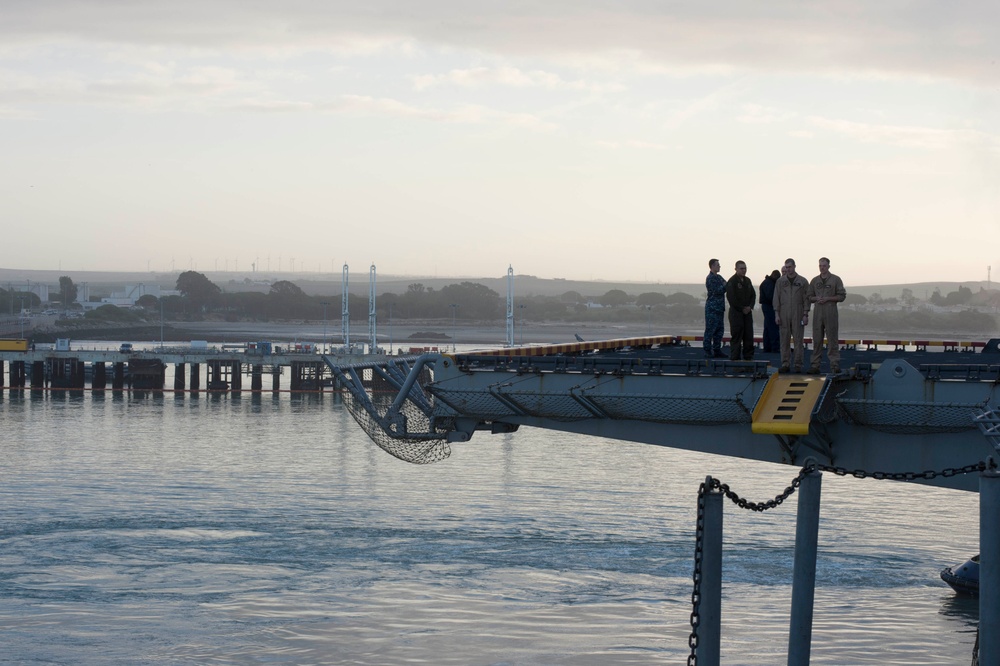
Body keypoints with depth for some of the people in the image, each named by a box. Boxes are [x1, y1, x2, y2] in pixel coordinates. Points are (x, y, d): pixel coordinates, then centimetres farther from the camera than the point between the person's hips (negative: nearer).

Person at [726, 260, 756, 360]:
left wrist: (750, 306, 0)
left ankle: (748, 356, 13)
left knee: (749, 335, 6)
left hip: (747, 311, 7)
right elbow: (731, 298, -14)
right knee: (736, 334, -6)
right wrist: (742, 308, -11)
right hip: (736, 312, -7)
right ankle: (734, 357, -3)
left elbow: (753, 295, 18)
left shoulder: (747, 281, 15)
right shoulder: (732, 281, -8)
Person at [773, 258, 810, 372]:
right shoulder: (780, 281, 8)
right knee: (784, 340, 1)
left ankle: (798, 364, 1)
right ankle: (785, 364, 5)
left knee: (798, 339, -2)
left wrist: (805, 315, -4)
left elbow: (806, 299, 3)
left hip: (798, 315, -1)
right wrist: (777, 314, -1)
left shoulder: (802, 281, 4)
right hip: (784, 315, 1)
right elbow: (776, 298, 7)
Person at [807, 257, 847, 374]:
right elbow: (809, 297, 16)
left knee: (832, 339, -5)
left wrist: (828, 298, -12)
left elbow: (842, 296, -1)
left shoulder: (835, 280, 2)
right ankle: (815, 365, 6)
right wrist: (816, 299, -6)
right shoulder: (814, 281, 14)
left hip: (831, 313, -4)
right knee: (817, 340, 4)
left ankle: (834, 364, -5)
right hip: (818, 313, 4)